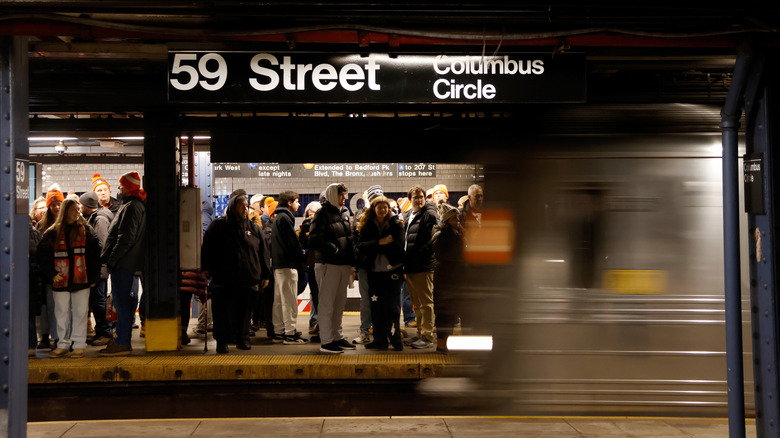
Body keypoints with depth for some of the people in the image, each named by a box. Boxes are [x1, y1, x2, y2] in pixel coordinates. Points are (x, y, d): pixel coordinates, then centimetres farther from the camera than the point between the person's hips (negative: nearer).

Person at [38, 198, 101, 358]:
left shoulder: (86, 230, 6)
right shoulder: (52, 233, 6)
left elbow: (95, 254, 4)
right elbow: (42, 256, 8)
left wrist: (93, 277, -2)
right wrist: (52, 274, -4)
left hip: (81, 279, -1)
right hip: (60, 281, 1)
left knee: (80, 312, 1)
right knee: (62, 312, 6)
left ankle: (79, 345, 7)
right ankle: (63, 344, 15)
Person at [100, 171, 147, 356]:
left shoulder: (131, 207, -14)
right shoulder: (136, 205, 19)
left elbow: (125, 238, -20)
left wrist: (112, 259, -17)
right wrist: (111, 258, 21)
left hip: (124, 264, -10)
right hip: (131, 264, 10)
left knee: (121, 302, -8)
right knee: (127, 302, 13)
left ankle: (122, 344, -7)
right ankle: (123, 340, 19)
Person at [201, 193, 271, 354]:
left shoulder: (254, 228, 13)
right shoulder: (219, 225, 5)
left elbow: (262, 253, 15)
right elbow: (207, 247, 4)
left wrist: (265, 274, 12)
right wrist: (205, 268, -4)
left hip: (248, 280, 3)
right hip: (224, 279, -3)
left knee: (244, 311, 7)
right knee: (224, 312, -3)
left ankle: (242, 339, 19)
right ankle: (222, 342, 5)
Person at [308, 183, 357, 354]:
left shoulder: (344, 215, 18)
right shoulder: (322, 214, -8)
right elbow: (314, 240, -19)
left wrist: (352, 264, 14)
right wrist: (334, 249, -19)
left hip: (344, 265, 8)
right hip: (329, 264, -8)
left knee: (340, 304, 13)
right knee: (327, 304, -4)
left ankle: (337, 337, 22)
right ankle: (326, 341, -2)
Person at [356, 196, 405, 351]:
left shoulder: (396, 224, 2)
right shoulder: (366, 226, 7)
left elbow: (398, 247, -9)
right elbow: (361, 246, -4)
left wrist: (374, 248, -9)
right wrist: (379, 242, -17)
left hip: (392, 269, -3)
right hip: (374, 271, 3)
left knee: (392, 306, -2)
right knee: (376, 306, 5)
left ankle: (395, 339, 5)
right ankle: (379, 339, 12)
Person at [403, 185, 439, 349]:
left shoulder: (430, 214, -7)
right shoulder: (410, 216, 20)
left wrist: (420, 254, -18)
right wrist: (406, 258, 15)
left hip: (424, 266, -9)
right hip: (411, 267, 9)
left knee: (425, 302, -6)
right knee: (417, 303, 14)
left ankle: (428, 336, -3)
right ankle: (420, 333, 22)